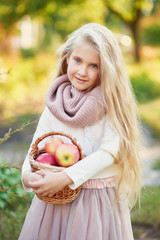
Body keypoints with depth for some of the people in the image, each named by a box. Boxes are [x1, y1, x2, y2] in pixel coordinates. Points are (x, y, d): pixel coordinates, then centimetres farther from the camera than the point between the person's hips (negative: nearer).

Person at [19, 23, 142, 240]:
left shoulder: (111, 103, -8)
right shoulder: (55, 103, 1)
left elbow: (108, 151, -17)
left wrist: (66, 177, -25)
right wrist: (27, 175, -20)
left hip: (99, 198, -2)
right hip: (56, 198, 3)